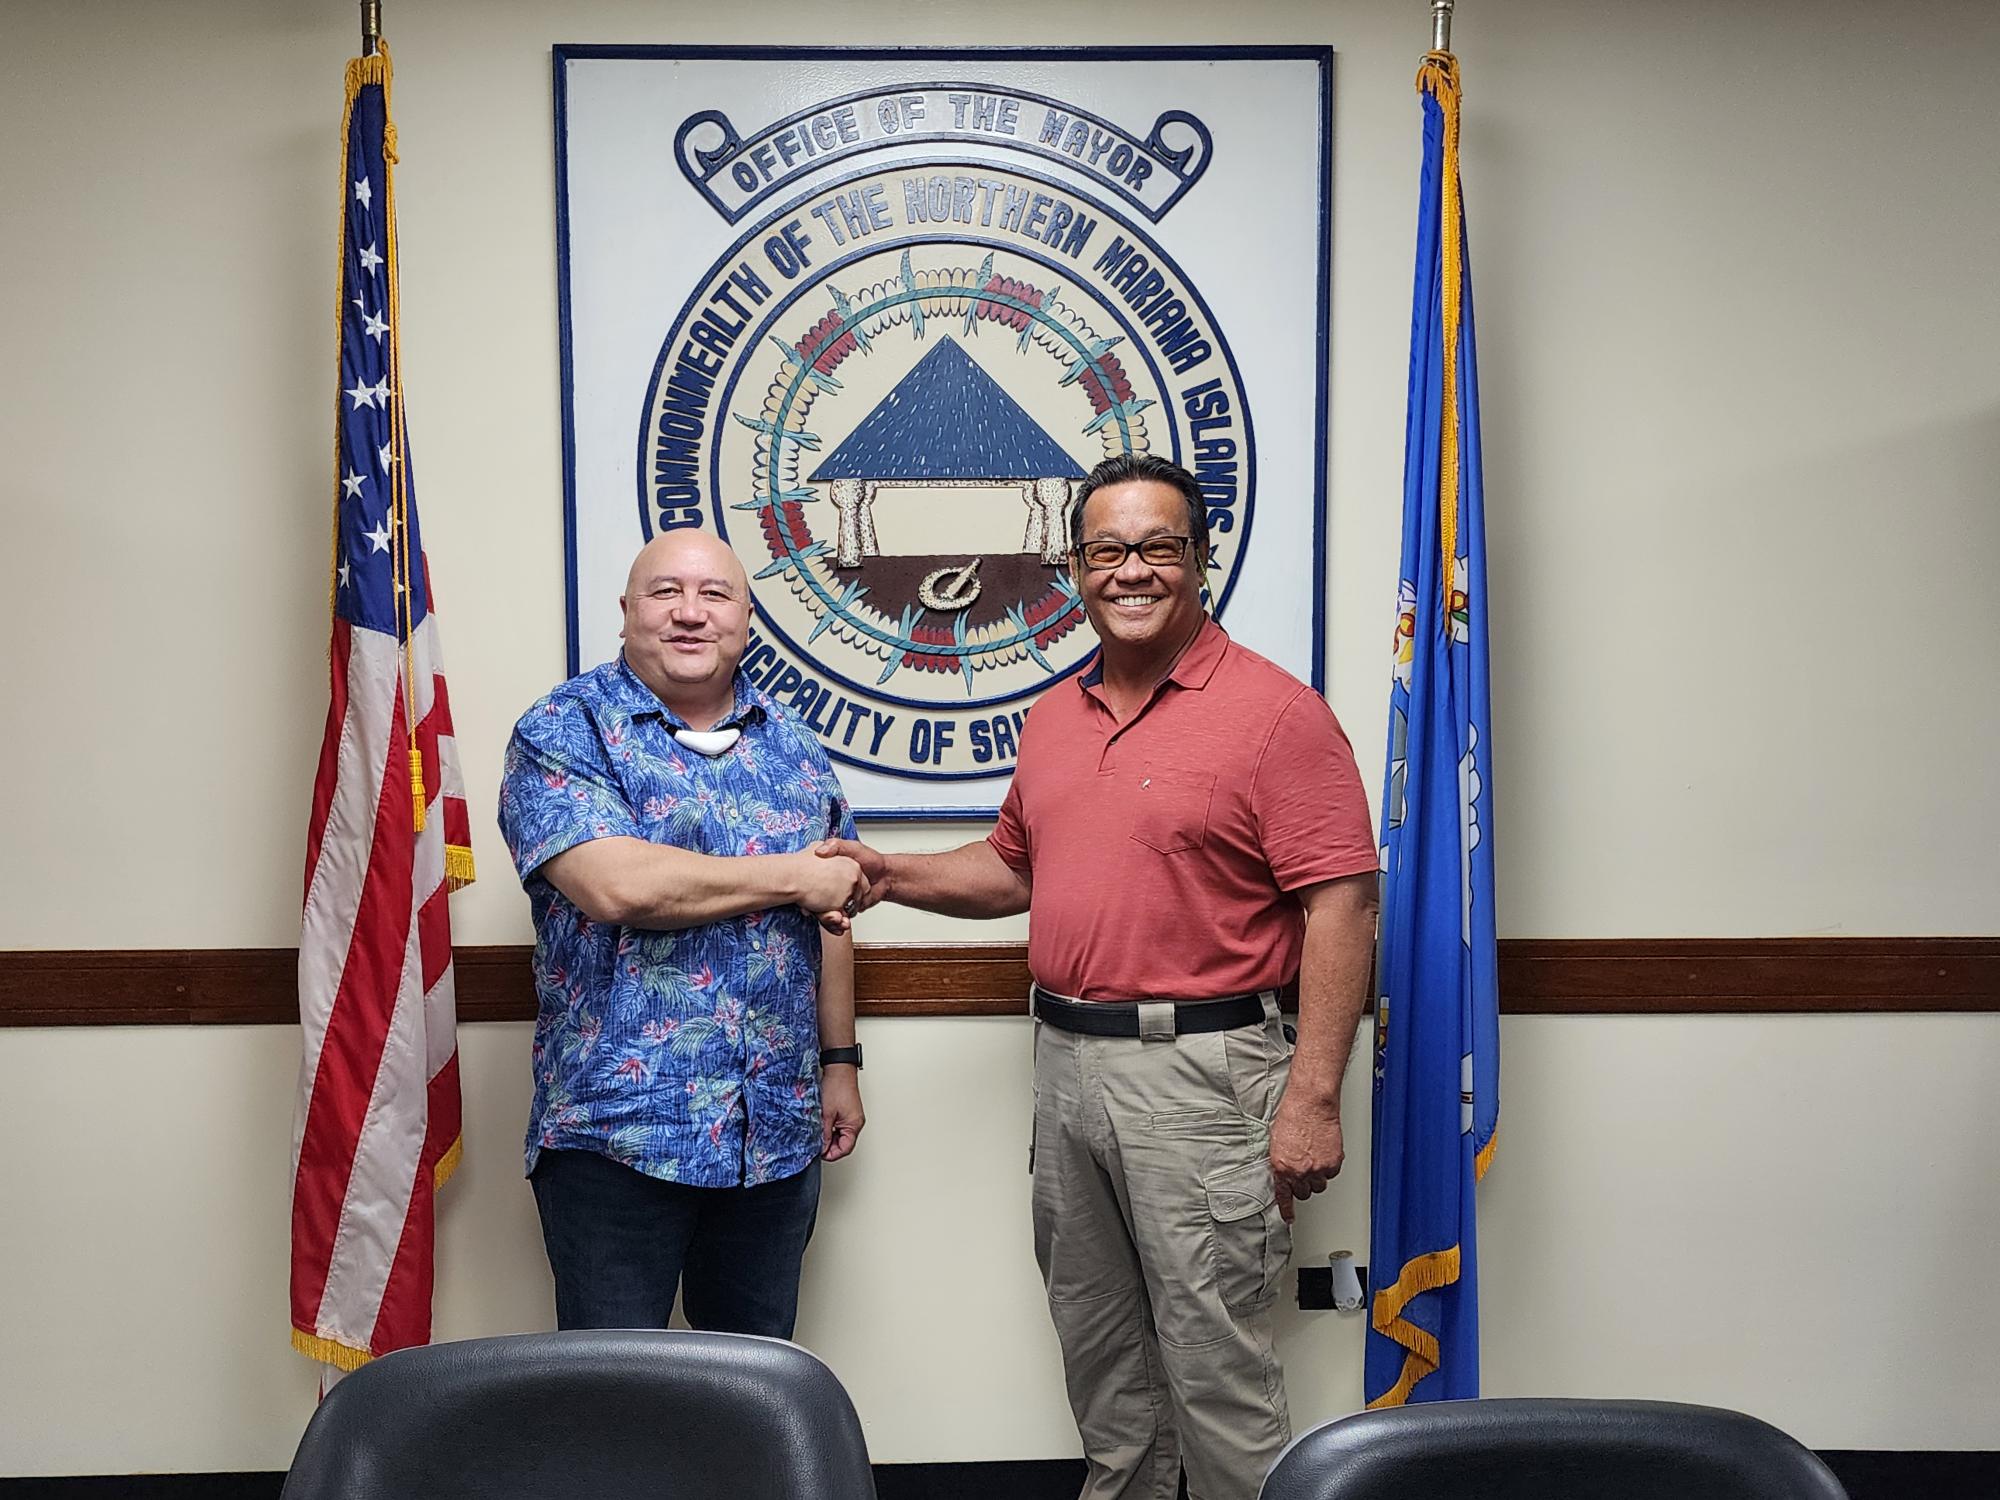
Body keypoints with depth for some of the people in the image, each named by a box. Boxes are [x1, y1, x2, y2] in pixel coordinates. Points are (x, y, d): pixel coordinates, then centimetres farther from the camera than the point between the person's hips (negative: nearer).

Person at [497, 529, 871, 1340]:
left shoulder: (792, 744, 11)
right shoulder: (564, 733, -6)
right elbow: (617, 886, -22)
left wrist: (840, 1062, 15)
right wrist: (791, 877, -13)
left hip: (779, 1132, 5)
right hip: (618, 1125, -5)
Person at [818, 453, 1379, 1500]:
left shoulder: (1276, 711, -11)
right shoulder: (1054, 716, 12)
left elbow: (1341, 905, -15)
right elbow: (1014, 868, 23)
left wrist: (1312, 1099, -20)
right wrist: (895, 876, 5)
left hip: (1196, 1069, -7)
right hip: (1065, 1060, 7)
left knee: (1214, 1364, 0)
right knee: (1098, 1351, 19)